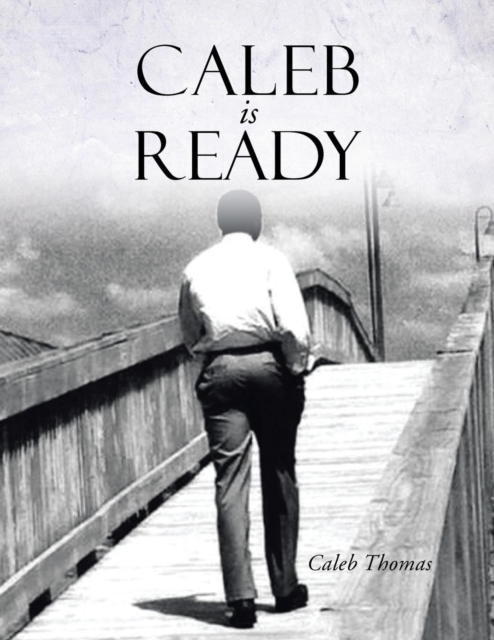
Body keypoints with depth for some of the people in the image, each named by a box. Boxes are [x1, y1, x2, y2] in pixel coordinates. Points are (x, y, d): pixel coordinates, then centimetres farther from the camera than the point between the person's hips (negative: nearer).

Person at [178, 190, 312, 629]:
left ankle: (240, 597, -9)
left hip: (218, 373, 2)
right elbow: (294, 325, -11)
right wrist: (298, 366, 0)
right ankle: (285, 588, 17)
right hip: (269, 365, -1)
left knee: (230, 482, 0)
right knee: (279, 476, 11)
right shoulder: (270, 259, 0)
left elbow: (189, 338, 16)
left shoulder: (196, 268, 11)